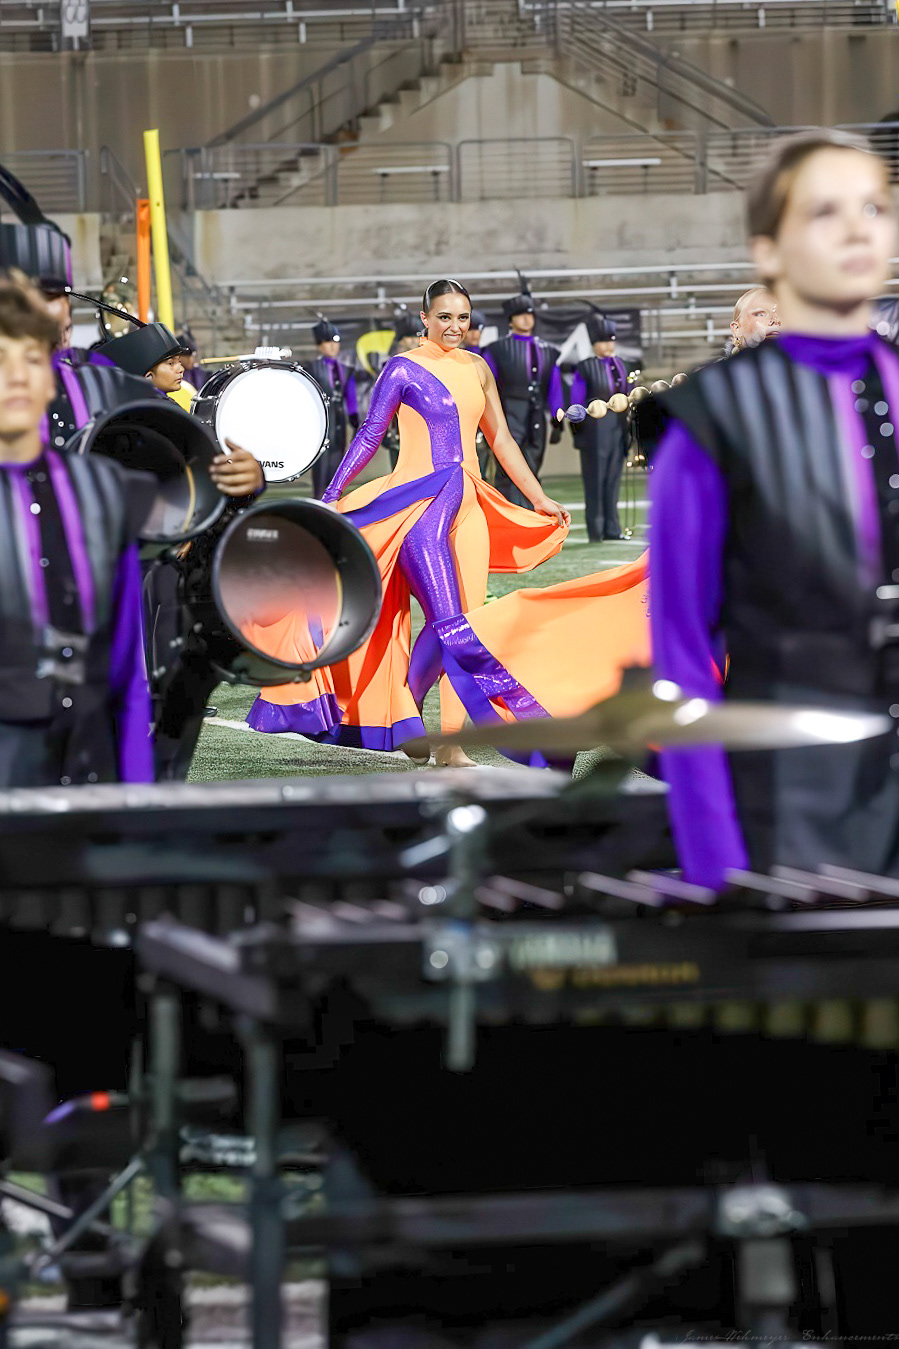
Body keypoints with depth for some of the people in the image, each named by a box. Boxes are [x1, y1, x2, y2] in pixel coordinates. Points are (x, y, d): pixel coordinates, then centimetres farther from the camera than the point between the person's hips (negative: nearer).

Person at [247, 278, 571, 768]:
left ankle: (451, 743, 3)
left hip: (467, 504, 6)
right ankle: (403, 717, 4)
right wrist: (331, 496, -7)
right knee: (448, 622, -15)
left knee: (465, 623, 0)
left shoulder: (476, 368, 13)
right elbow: (369, 435, -1)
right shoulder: (404, 369, -3)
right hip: (419, 501, -6)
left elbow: (500, 438, 20)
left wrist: (538, 498, 19)